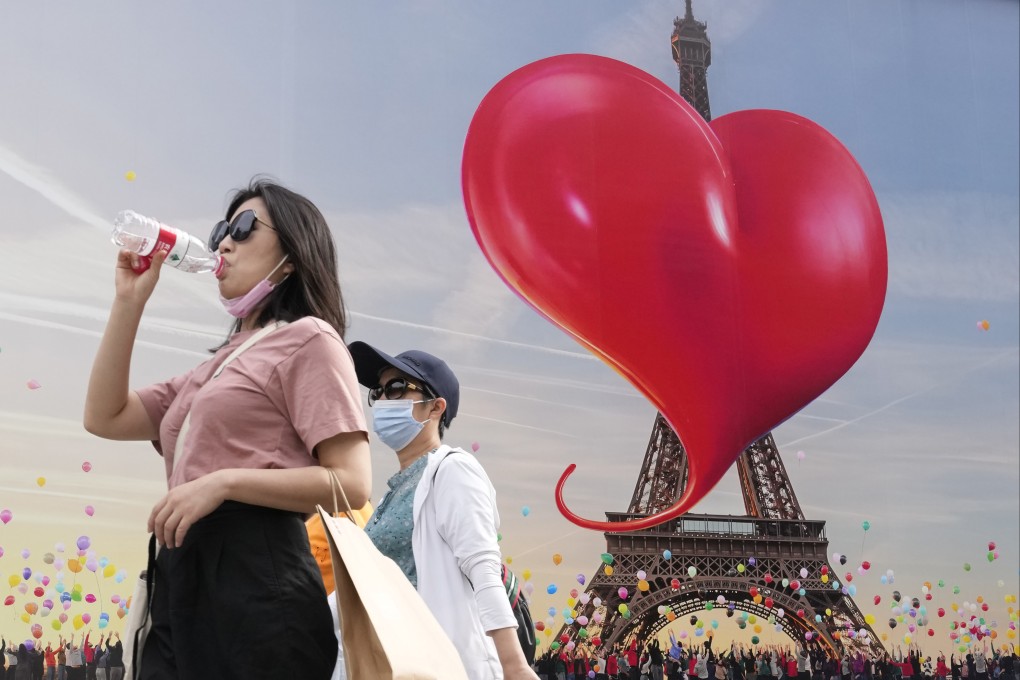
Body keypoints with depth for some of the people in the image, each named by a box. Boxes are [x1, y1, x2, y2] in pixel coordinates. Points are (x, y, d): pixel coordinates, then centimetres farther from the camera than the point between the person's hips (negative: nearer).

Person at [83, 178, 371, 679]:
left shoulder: (307, 339, 0)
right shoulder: (220, 363, 25)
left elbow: (352, 484, -11)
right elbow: (105, 417, 19)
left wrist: (224, 481, -19)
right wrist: (129, 300, 16)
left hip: (255, 571, -8)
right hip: (181, 577, 8)